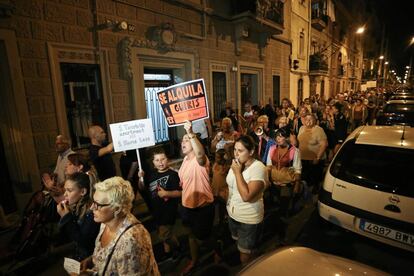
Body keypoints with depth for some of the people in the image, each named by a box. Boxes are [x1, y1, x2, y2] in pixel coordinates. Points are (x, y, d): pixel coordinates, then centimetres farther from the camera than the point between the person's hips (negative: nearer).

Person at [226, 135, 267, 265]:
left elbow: (246, 196, -34)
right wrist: (229, 207, 17)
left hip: (249, 219, -7)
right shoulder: (236, 164, -2)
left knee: (245, 257, 9)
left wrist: (237, 172, -29)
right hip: (232, 214, 7)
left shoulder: (258, 168, -25)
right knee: (239, 247, 28)